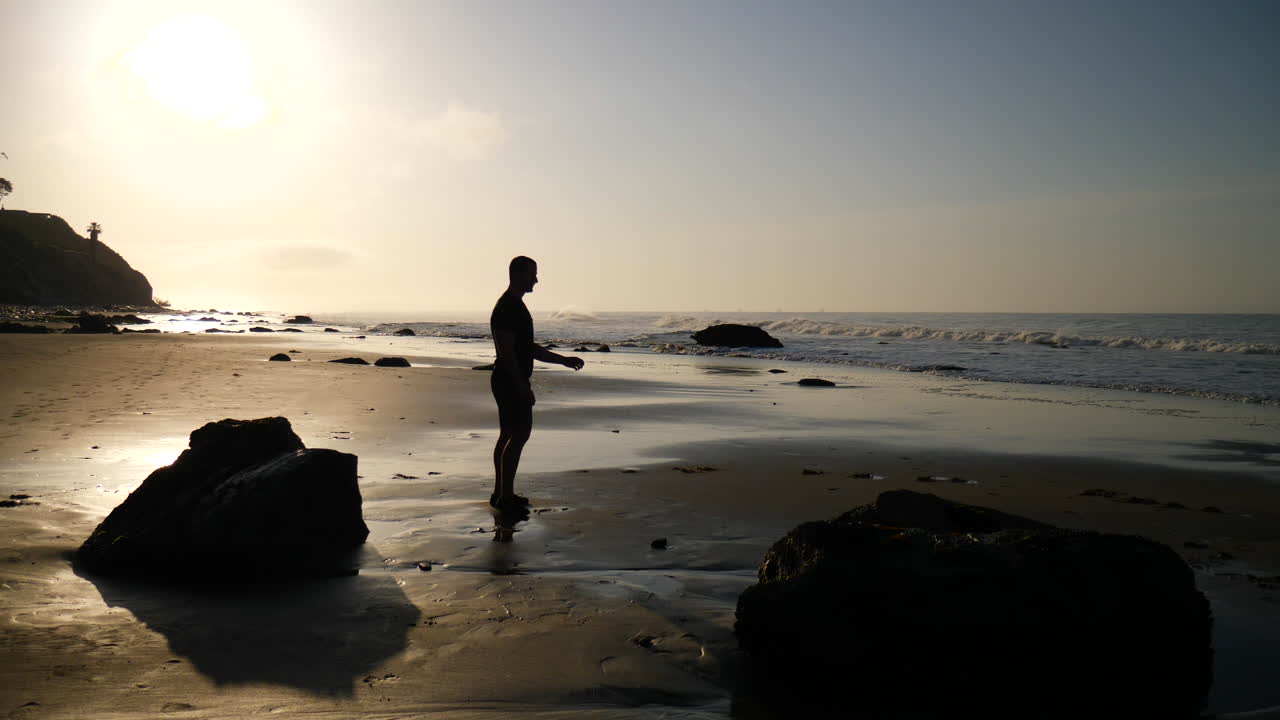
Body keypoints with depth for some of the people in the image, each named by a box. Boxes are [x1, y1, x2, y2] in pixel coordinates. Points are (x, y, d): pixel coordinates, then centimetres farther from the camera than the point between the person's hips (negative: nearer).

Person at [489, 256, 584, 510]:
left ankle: (501, 493, 18)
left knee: (508, 435, 12)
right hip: (511, 381, -11)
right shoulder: (508, 308, -16)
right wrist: (522, 386, -22)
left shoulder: (515, 305, 17)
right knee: (520, 434, -9)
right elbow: (507, 351, -21)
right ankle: (505, 496, -6)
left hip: (508, 381, 11)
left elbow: (528, 348, 22)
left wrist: (564, 360, 20)